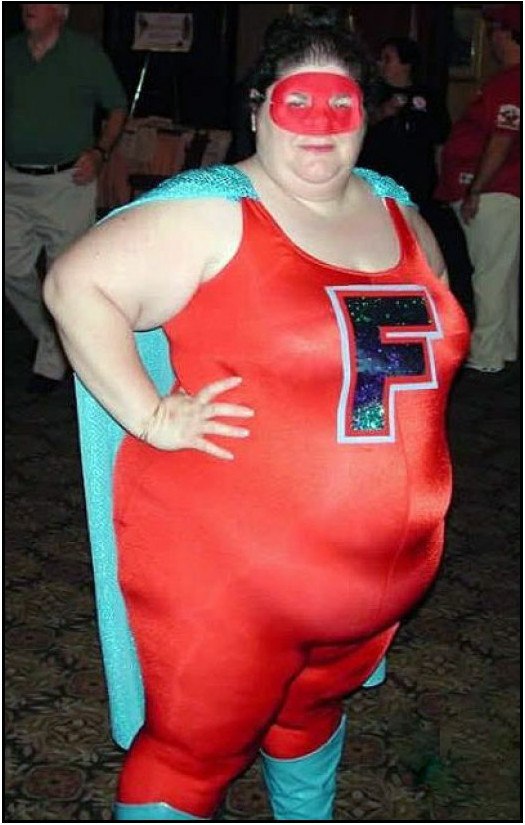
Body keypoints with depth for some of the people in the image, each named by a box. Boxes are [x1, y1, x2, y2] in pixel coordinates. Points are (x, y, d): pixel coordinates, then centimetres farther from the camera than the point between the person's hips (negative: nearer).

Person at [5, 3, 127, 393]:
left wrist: (100, 152, -8)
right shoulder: (9, 52, 9)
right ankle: (53, 339, 28)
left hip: (68, 182, -4)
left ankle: (52, 360, 14)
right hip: (15, 182, 4)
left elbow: (118, 107, 5)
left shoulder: (85, 52, -1)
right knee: (12, 269, 5)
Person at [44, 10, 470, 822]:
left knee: (313, 710, 28)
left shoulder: (398, 213, 8)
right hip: (227, 572, -6)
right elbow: (76, 284, -18)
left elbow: (435, 334, 24)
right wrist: (152, 416, -22)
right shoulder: (213, 214, -14)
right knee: (194, 751, 8)